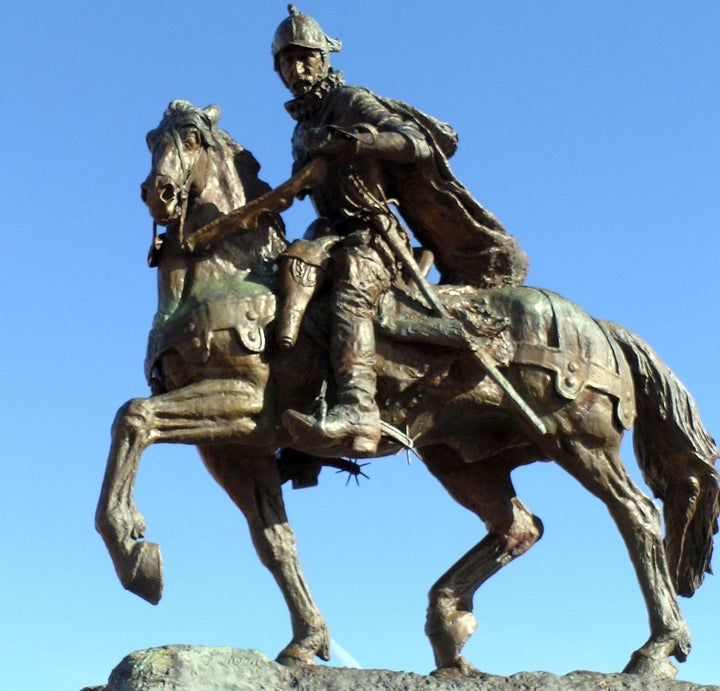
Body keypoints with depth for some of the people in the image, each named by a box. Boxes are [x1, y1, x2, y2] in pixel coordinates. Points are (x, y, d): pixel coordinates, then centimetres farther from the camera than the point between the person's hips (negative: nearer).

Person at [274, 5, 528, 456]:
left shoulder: (352, 101, 1)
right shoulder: (302, 131, 26)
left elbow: (417, 142, -16)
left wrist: (353, 140, -28)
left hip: (372, 234, -10)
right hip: (336, 238, 10)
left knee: (350, 293, -37)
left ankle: (358, 409, -58)